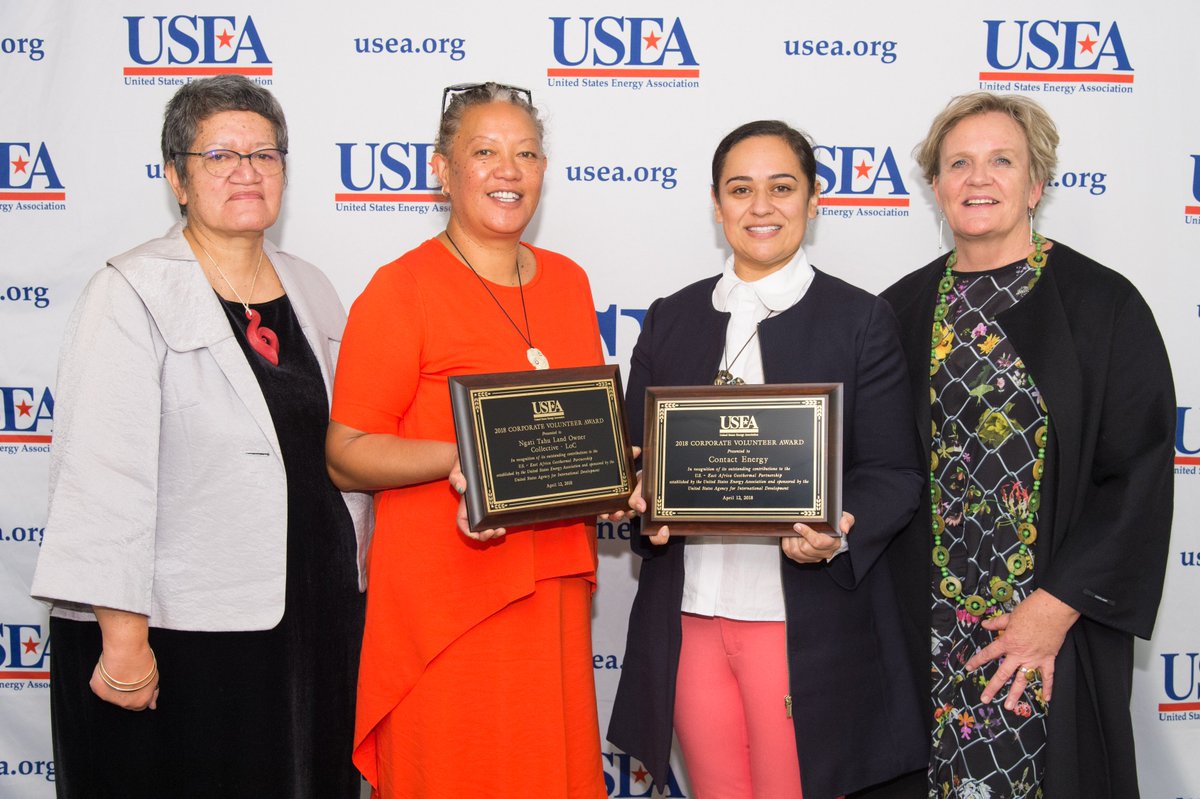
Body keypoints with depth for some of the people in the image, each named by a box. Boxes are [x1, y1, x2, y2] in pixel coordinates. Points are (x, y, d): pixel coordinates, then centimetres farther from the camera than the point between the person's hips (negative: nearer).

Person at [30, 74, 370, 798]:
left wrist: (352, 585, 14)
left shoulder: (311, 290, 9)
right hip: (180, 633, -6)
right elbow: (103, 478, -16)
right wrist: (122, 636, -20)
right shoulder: (131, 296, -10)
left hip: (318, 621, 6)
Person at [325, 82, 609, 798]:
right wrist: (457, 458, -23)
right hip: (446, 597, -5)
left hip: (554, 587, 6)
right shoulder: (403, 288, -7)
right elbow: (346, 456, -9)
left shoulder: (568, 280, 11)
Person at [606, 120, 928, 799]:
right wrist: (644, 497, -9)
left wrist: (838, 533, -21)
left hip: (807, 624, -3)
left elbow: (894, 474, -2)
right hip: (689, 618, 3)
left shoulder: (861, 319, 0)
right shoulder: (670, 320, 11)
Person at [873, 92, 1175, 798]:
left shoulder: (1104, 305, -4)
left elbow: (1138, 474, -8)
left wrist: (1057, 608, -12)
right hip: (922, 625, 3)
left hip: (1054, 628, -2)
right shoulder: (903, 309, 6)